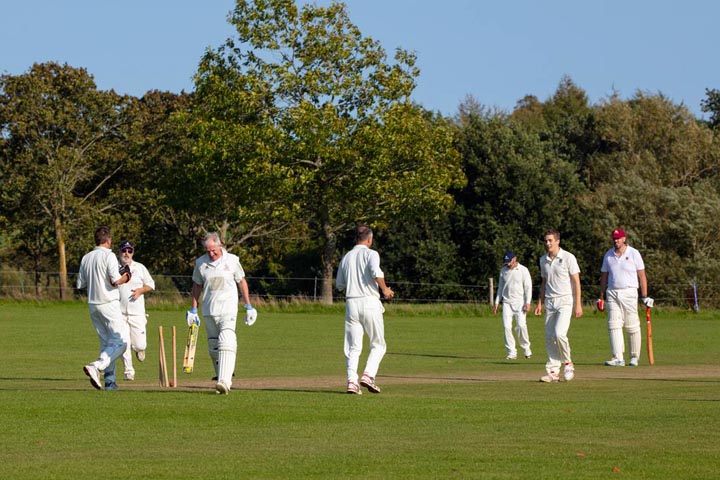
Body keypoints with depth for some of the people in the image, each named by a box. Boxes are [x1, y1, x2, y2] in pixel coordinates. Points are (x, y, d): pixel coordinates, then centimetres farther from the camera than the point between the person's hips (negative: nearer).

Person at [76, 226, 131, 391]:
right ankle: (95, 366, -26)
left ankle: (109, 381, 11)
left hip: (93, 305, 7)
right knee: (120, 341, -7)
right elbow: (115, 281, -18)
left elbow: (80, 284, 12)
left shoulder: (86, 258, 10)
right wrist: (124, 278, 2)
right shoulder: (109, 256, -10)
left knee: (106, 343, 14)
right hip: (109, 303, -7)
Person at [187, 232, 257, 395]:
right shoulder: (200, 263, 5)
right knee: (213, 348, 5)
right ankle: (223, 379, 16)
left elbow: (241, 282, 9)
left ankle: (225, 381, -31)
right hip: (209, 311, 4)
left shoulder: (232, 260, 0)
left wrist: (248, 307, 10)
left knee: (226, 344, -19)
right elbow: (197, 286, 14)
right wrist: (193, 310, 13)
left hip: (228, 310, -4)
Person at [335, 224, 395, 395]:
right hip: (370, 302, -4)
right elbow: (376, 272, -22)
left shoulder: (346, 257, 15)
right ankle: (368, 375, -11)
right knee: (378, 344, 7)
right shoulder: (371, 254, -1)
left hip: (351, 303, 4)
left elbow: (339, 285, 22)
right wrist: (385, 290, -8)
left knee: (353, 346, 4)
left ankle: (352, 381, -11)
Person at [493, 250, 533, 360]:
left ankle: (526, 348, 4)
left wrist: (527, 303, -13)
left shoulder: (523, 270, -2)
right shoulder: (503, 271, 12)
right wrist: (496, 303, 13)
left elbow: (528, 287, -5)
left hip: (520, 302, -4)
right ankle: (511, 352, -3)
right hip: (507, 302, 4)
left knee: (521, 325, -15)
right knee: (507, 326, -7)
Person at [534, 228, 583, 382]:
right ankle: (553, 371, 6)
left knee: (559, 333, -21)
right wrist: (540, 302, 14)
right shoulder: (543, 260, 12)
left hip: (565, 301, -6)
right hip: (549, 302, 6)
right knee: (549, 338, 1)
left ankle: (568, 364, -1)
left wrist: (578, 304, -11)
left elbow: (576, 282, -6)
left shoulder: (568, 258, -6)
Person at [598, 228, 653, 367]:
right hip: (612, 293, 3)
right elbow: (604, 276, 15)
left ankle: (634, 357, 11)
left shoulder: (634, 254, 0)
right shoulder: (608, 255, 10)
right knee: (614, 325, -8)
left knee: (632, 327, -1)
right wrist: (601, 297, 10)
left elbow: (641, 276, -1)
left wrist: (644, 296, -5)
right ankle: (618, 358, -11)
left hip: (629, 293, -3)